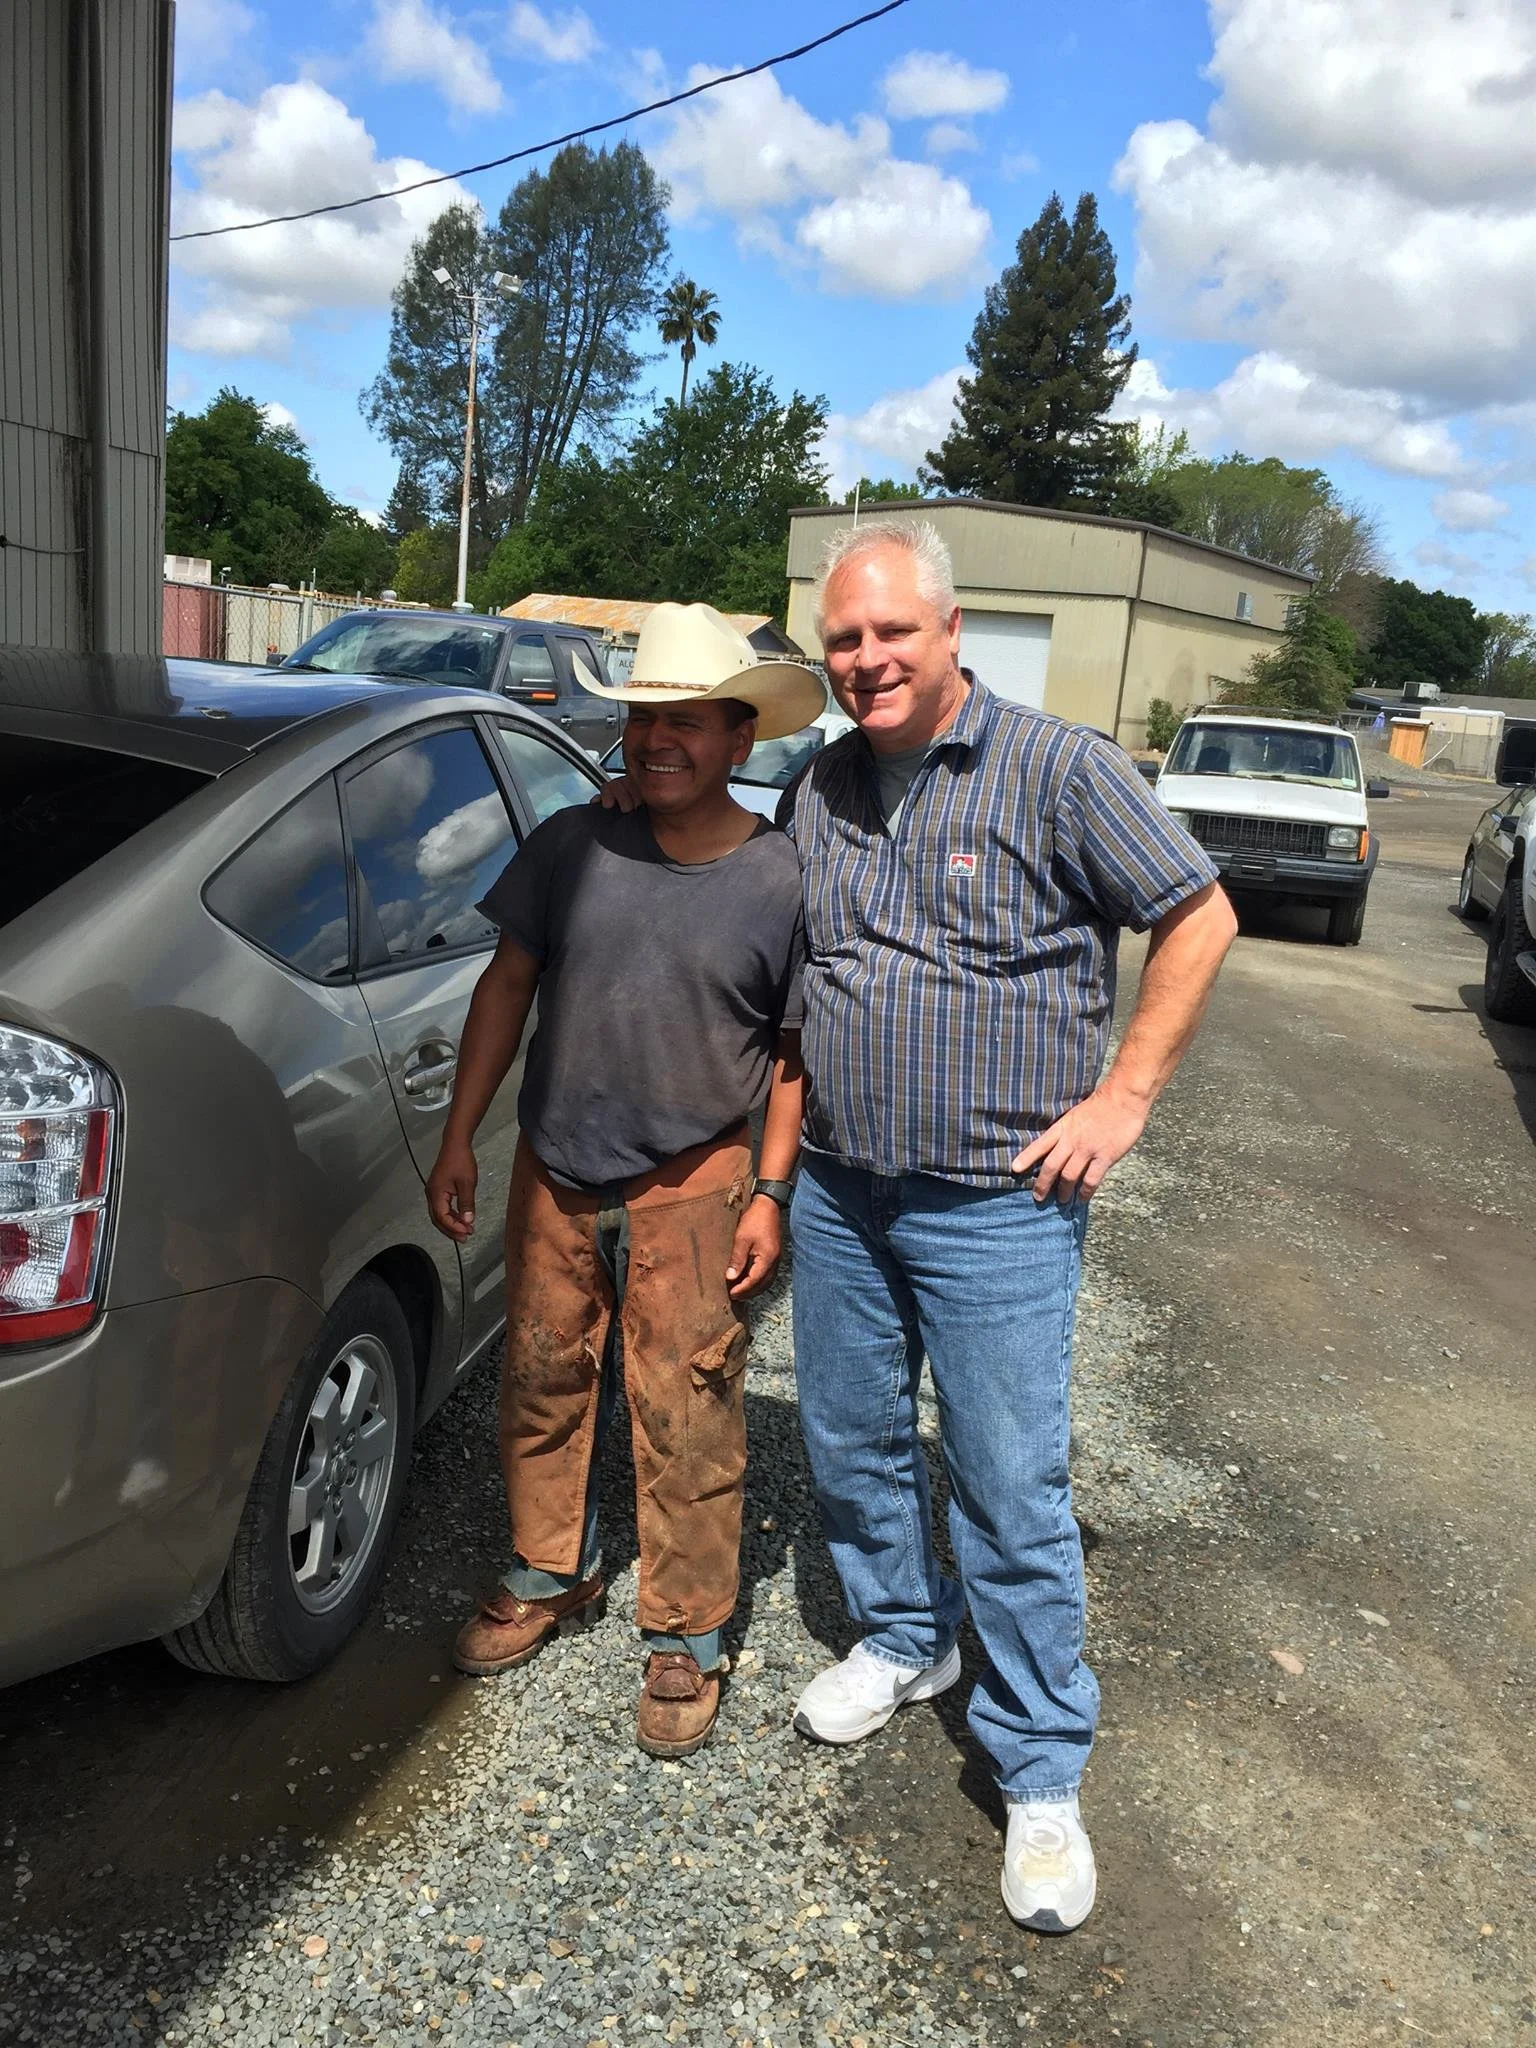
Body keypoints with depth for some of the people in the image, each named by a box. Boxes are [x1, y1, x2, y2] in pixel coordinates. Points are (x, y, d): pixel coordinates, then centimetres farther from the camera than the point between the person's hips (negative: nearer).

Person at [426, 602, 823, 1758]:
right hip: (553, 1181, 4)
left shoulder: (782, 881, -7)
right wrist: (459, 1138, 3)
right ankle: (553, 1579, 40)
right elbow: (508, 988, 5)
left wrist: (770, 1195, -8)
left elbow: (797, 1054, -3)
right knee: (544, 1390, 17)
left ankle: (685, 1639, 24)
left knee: (686, 1424, 4)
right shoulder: (572, 847, -2)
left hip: (688, 1193, -3)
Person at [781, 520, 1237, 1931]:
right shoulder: (818, 793, 7)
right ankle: (904, 1640, 43)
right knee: (852, 1444, 18)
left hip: (997, 1207, -5)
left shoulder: (1058, 769, -10)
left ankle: (1042, 1776, 20)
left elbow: (1200, 918, -5)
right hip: (838, 1193, 6)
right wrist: (792, 1149, 11)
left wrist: (1125, 1097, -11)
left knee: (1012, 1493, 2)